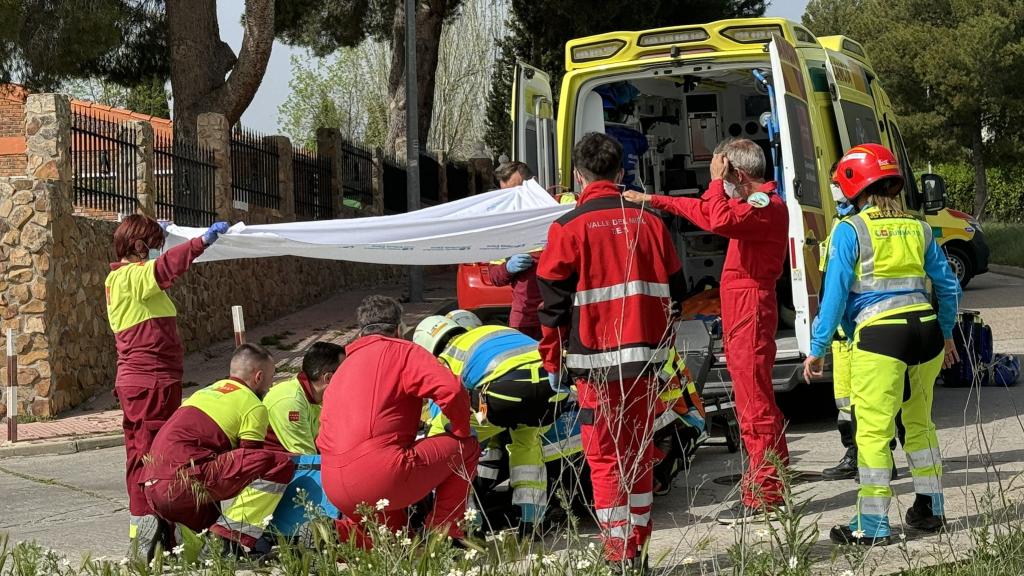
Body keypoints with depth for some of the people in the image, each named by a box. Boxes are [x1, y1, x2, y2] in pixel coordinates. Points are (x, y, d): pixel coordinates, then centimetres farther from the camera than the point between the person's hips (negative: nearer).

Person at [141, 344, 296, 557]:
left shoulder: (208, 390, 29)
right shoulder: (255, 407, 4)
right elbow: (252, 456, 5)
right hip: (183, 483, -9)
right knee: (282, 464, -12)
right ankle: (229, 537, -14)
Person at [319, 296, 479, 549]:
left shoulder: (343, 368, 25)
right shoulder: (402, 352, 3)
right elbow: (451, 389, -13)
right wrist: (461, 431, 6)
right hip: (382, 478, -7)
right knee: (466, 447, 10)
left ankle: (342, 532, 6)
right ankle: (442, 532, 7)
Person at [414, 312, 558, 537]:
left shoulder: (445, 360, 26)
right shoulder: (494, 332, 43)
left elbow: (439, 419, 28)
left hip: (505, 385, -5)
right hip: (551, 377, 6)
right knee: (527, 439, 34)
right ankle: (531, 522, 26)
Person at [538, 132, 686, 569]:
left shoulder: (568, 229, -6)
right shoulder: (650, 223, 6)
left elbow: (554, 303, -4)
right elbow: (674, 291, 11)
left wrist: (553, 362, 5)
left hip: (595, 360, -4)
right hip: (645, 358, 4)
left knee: (605, 458, 1)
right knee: (640, 454, 13)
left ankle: (618, 554, -2)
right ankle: (637, 551, 19)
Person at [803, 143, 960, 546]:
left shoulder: (850, 231, -2)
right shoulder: (918, 229, 12)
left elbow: (836, 293, -6)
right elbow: (948, 286, 17)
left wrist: (818, 348, -1)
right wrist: (946, 335, 31)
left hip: (880, 335, -6)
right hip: (926, 329, 6)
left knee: (874, 429, -3)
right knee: (919, 422, 21)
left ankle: (873, 525, -3)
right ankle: (930, 510, 28)